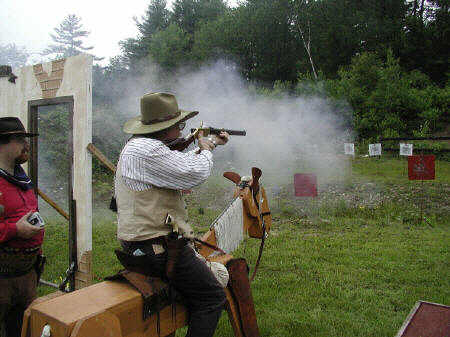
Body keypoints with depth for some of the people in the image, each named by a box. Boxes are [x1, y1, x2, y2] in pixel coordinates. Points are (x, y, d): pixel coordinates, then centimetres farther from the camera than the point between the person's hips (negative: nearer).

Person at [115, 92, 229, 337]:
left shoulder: (138, 145, 14)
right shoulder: (147, 150, -21)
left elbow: (183, 161, 27)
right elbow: (195, 173, -23)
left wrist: (210, 144, 34)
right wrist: (206, 150, -1)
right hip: (157, 249, -11)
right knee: (213, 298, -2)